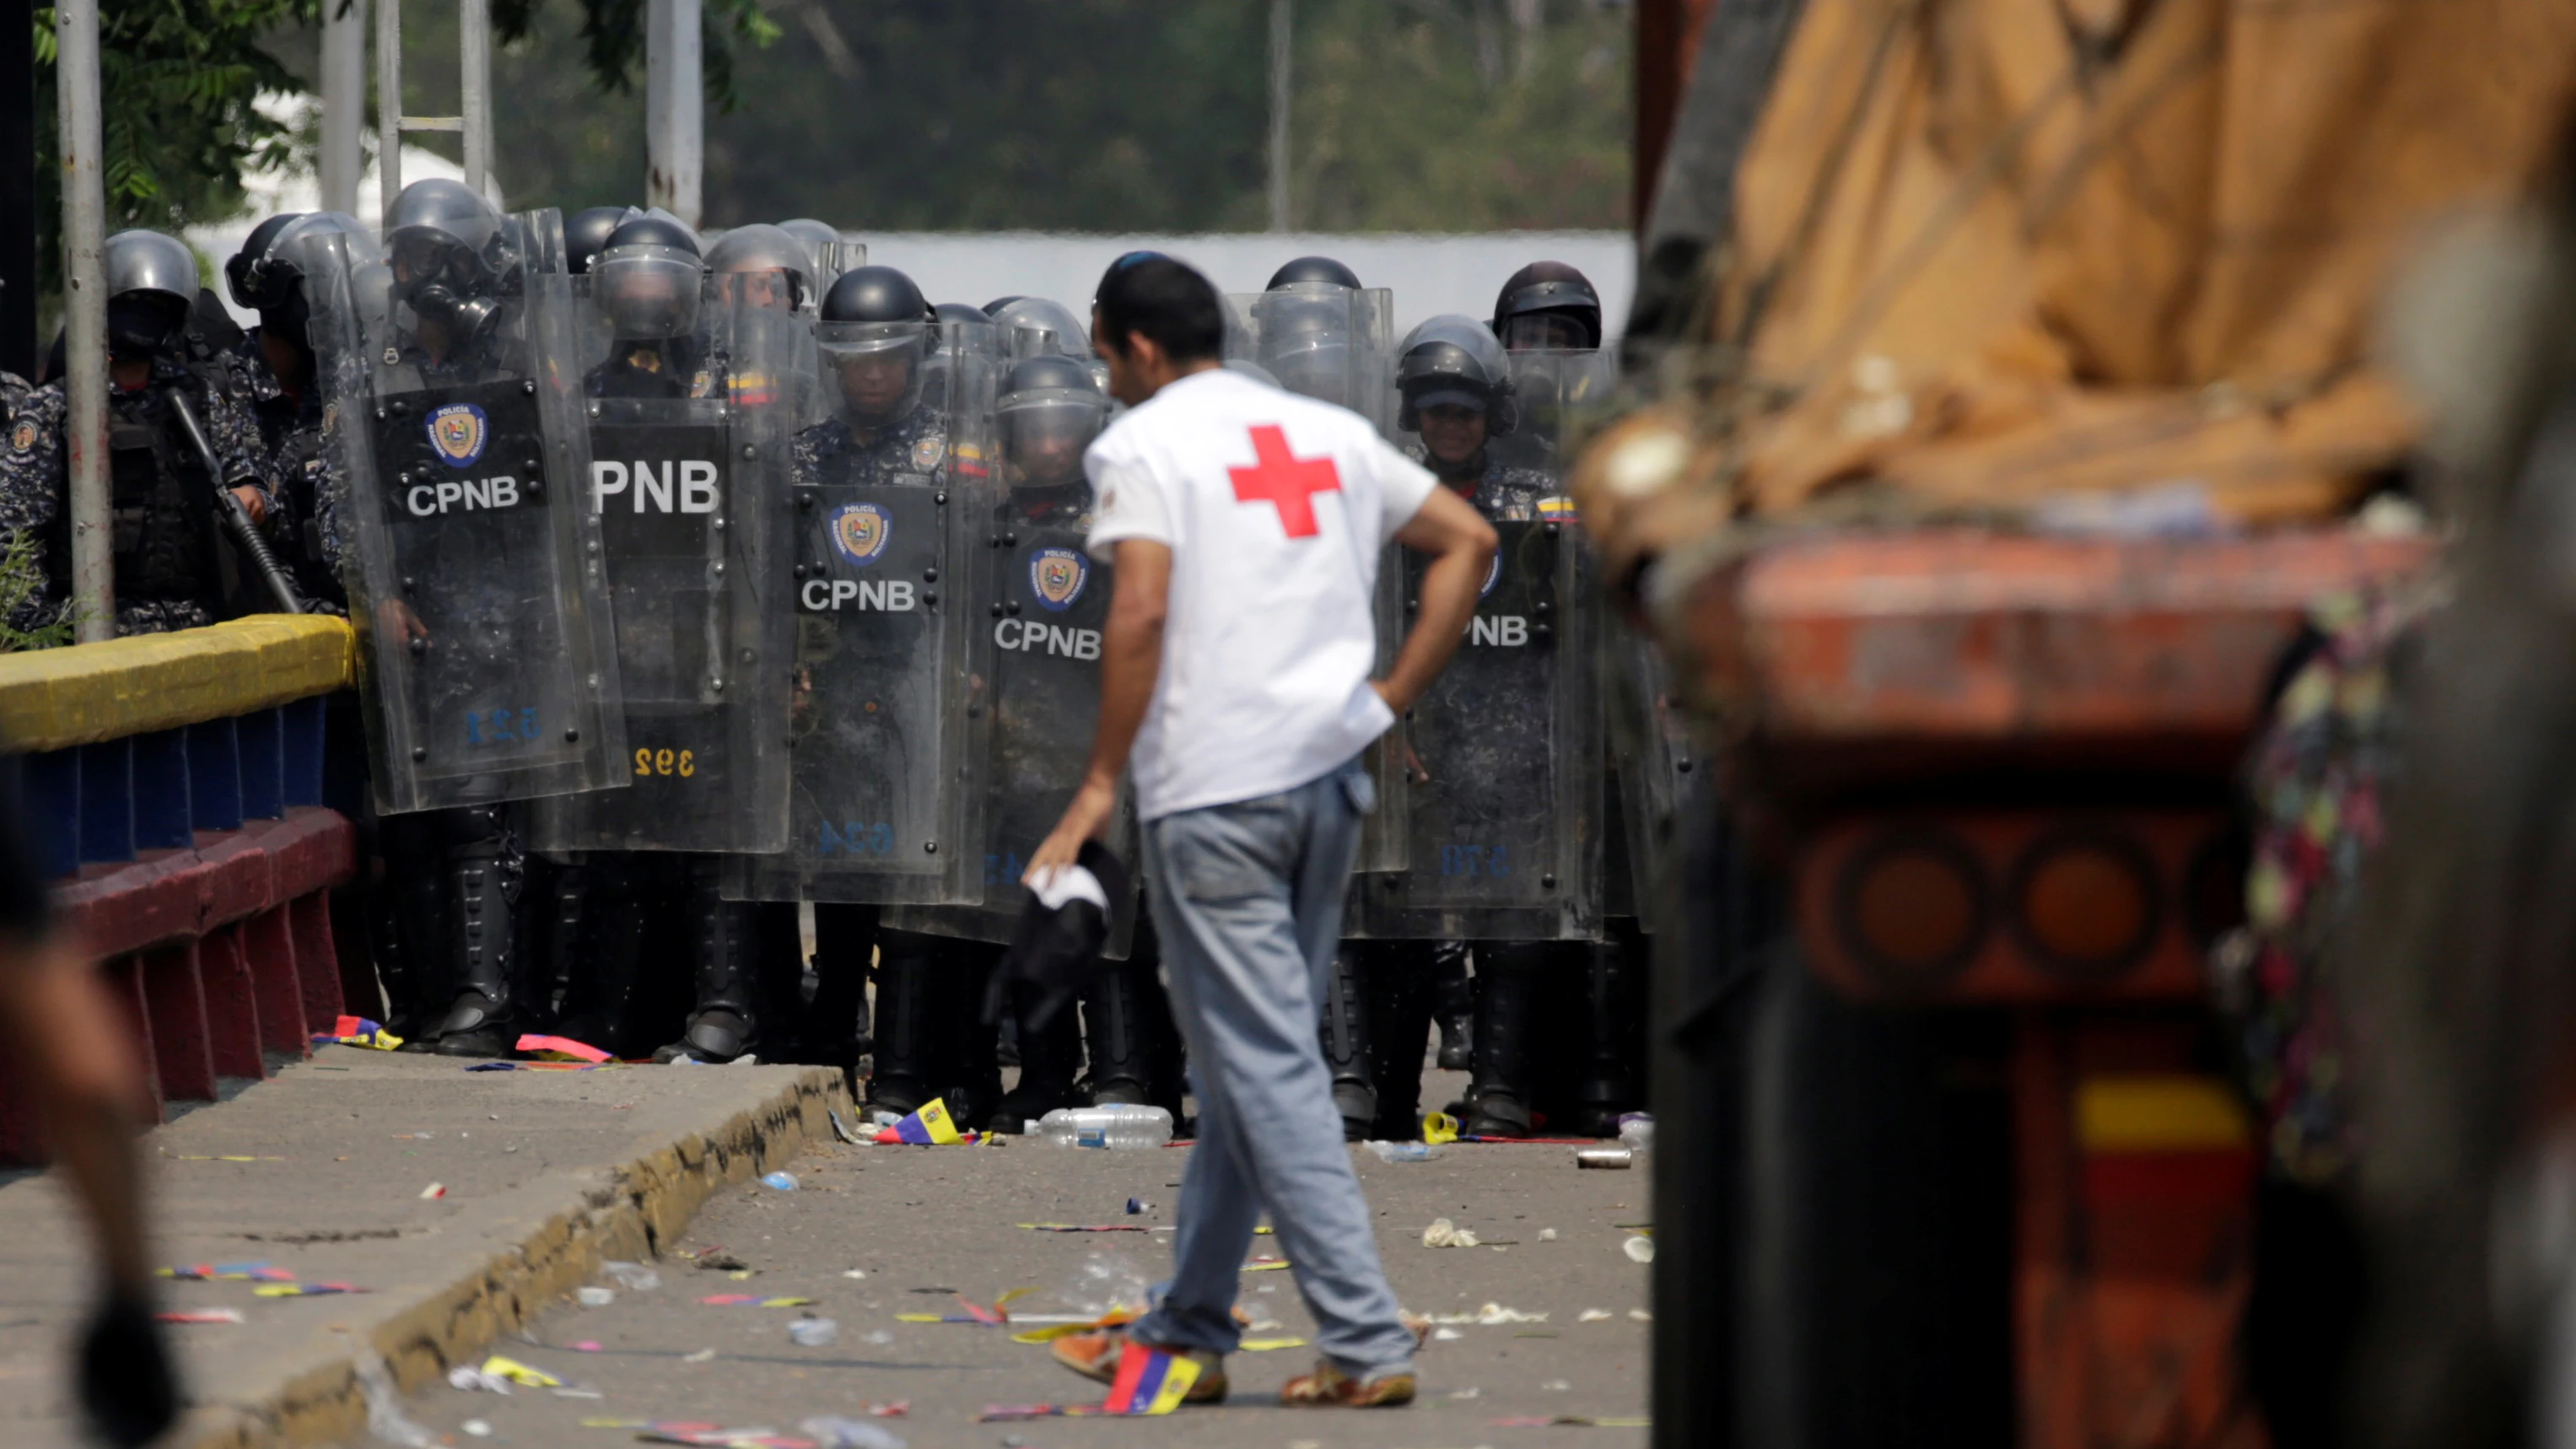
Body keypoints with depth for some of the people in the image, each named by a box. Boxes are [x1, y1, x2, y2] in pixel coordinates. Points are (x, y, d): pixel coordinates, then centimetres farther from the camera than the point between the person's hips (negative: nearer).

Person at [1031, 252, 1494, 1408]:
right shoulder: (1333, 434, 16)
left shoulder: (1144, 443, -4)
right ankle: (1188, 1333, 24)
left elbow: (1141, 611, -16)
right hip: (1331, 775, 7)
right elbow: (1469, 541, 18)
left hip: (1212, 788, -7)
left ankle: (1366, 1341, -13)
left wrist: (1100, 782, -11)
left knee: (1265, 1072, -7)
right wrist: (1396, 695, 16)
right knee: (1247, 1062, 16)